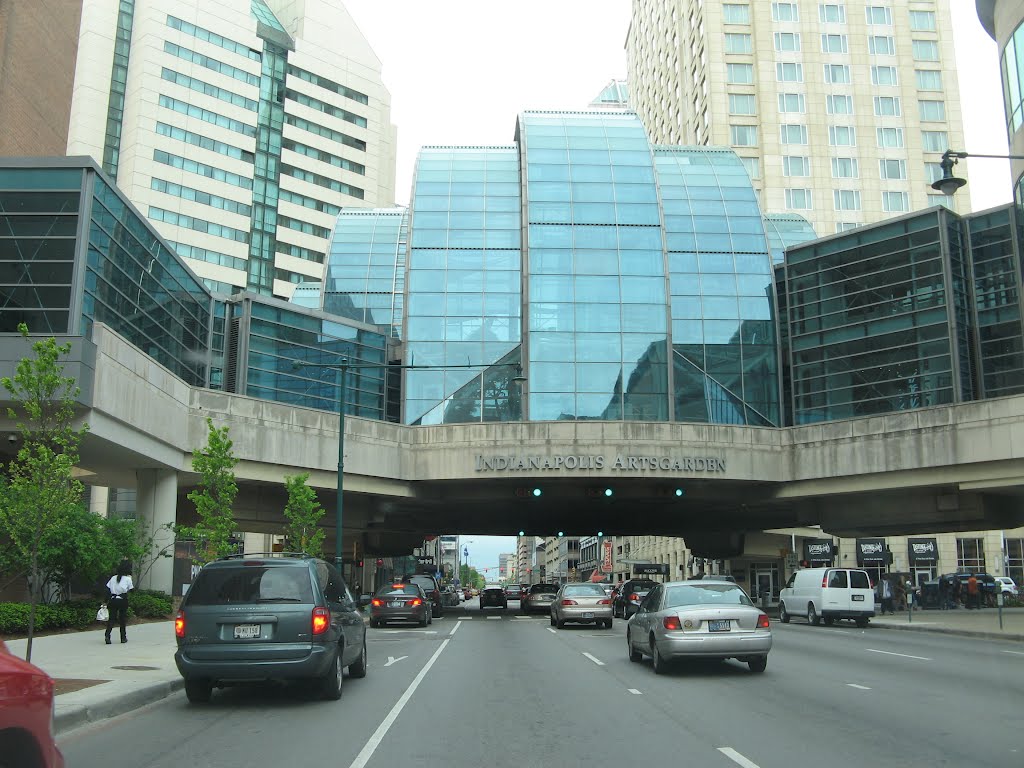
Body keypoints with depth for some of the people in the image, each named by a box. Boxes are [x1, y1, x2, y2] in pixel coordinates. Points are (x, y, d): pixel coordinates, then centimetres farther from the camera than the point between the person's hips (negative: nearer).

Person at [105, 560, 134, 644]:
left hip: (113, 600, 2)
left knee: (111, 618, 4)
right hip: (122, 600, -2)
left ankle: (107, 635, -14)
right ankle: (123, 637, 16)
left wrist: (106, 602, 8)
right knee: (122, 619, 10)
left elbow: (108, 590, 5)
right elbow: (131, 590, 2)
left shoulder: (113, 578, 7)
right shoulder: (128, 579, -3)